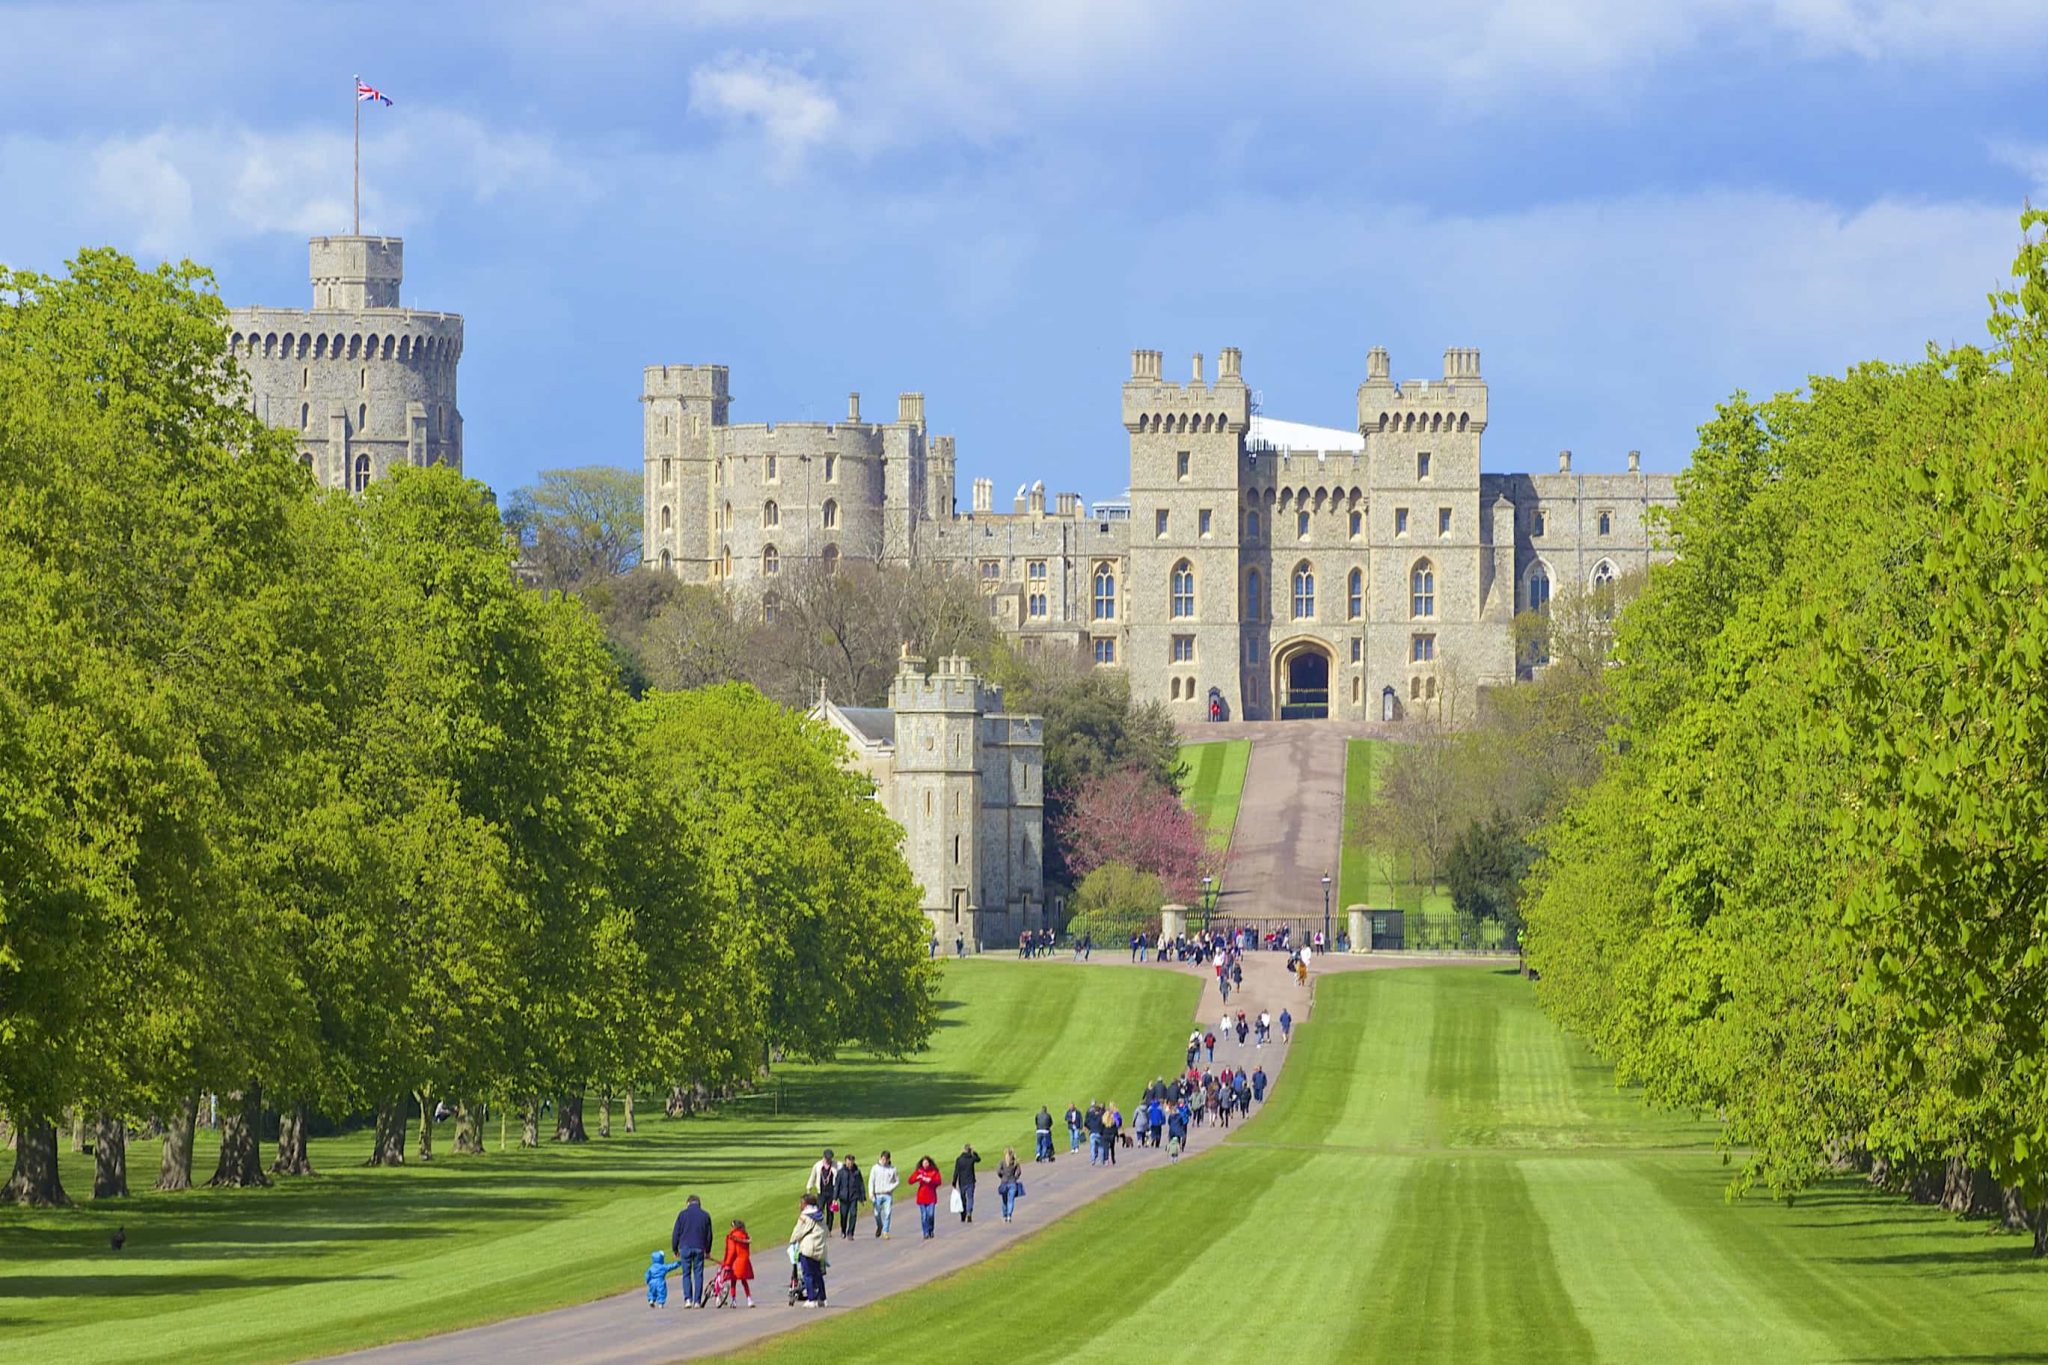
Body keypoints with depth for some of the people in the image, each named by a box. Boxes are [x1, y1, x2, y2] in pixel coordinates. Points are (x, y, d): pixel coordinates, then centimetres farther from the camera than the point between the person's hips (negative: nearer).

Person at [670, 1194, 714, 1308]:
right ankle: (697, 1301, 1)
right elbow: (709, 1235, 12)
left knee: (686, 1274, 5)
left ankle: (687, 1299, -8)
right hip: (699, 1249, 1)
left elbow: (676, 1233, 2)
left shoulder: (683, 1214, 0)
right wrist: (708, 1251, 23)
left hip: (685, 1248, -1)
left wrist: (675, 1249, 12)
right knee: (698, 1275, 4)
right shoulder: (705, 1216, 6)